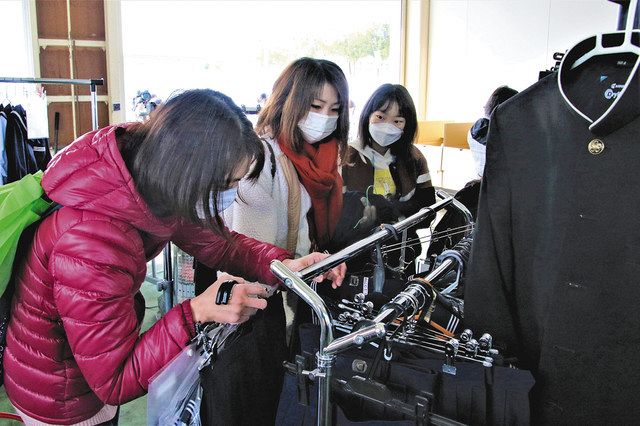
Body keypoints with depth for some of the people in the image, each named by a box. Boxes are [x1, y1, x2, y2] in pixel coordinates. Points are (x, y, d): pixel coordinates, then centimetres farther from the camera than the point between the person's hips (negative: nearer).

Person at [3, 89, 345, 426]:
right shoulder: (92, 246, -40)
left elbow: (217, 243, -3)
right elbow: (113, 381, -29)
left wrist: (284, 265, -19)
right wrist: (197, 313, -41)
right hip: (59, 398, -7)